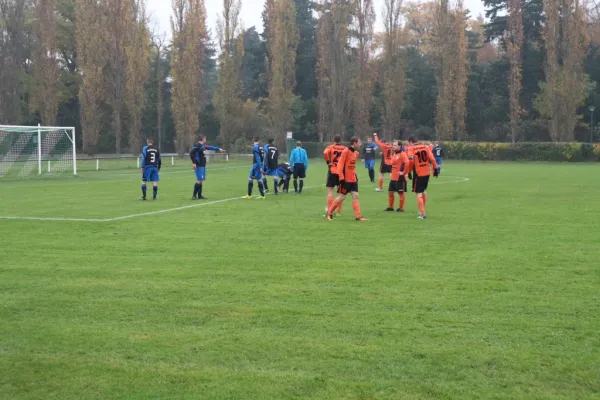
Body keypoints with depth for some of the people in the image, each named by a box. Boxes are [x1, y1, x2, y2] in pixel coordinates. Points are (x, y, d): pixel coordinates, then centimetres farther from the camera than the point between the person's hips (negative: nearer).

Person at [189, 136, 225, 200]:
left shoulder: (203, 146, 13)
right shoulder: (197, 146, -14)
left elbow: (210, 147, 28)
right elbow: (191, 153, -21)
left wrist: (219, 149, 33)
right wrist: (194, 162, -24)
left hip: (203, 165, 9)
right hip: (198, 166, -9)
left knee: (201, 180, 10)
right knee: (199, 180, -12)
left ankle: (199, 195, 15)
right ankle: (194, 195, -9)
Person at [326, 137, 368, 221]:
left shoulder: (356, 153, 11)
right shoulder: (346, 151, -14)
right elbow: (340, 164, -16)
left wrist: (355, 175, 15)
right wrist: (341, 178, -19)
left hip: (353, 179, 7)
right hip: (346, 179, -7)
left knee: (355, 196, 1)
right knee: (341, 197, -2)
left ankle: (358, 216, 1)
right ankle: (329, 213, 13)